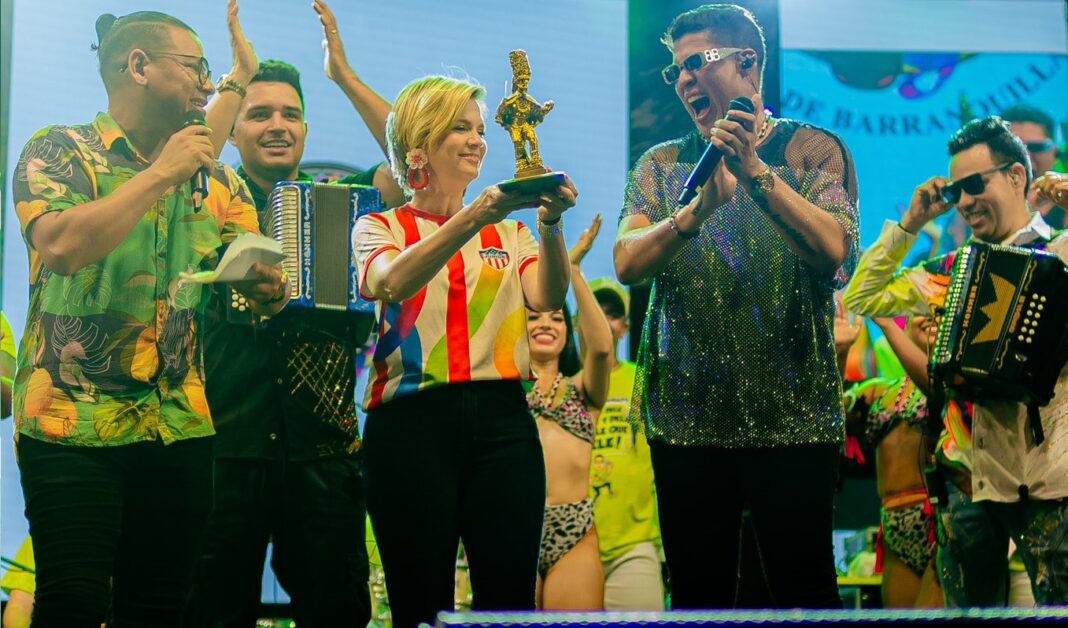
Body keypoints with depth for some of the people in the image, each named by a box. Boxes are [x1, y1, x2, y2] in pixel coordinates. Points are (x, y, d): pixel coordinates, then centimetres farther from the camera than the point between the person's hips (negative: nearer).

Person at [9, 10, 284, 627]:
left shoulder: (218, 180, 13)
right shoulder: (59, 151, -1)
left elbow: (254, 277, 7)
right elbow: (62, 245, -19)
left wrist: (270, 291, -17)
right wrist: (161, 173, -13)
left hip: (180, 429, 4)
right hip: (72, 423, -4)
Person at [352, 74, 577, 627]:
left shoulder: (508, 233, 18)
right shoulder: (380, 228, 9)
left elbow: (546, 298, -2)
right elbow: (391, 282, -15)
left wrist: (550, 225, -20)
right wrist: (473, 218, -26)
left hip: (500, 420, 3)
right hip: (411, 421, -2)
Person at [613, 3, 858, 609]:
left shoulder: (814, 149, 3)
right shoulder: (661, 165, 12)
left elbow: (834, 251, -13)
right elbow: (628, 263, -4)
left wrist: (756, 172, -22)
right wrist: (699, 207, -22)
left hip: (792, 415, -3)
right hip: (687, 415, 3)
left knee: (805, 584, -1)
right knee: (697, 588, 7)